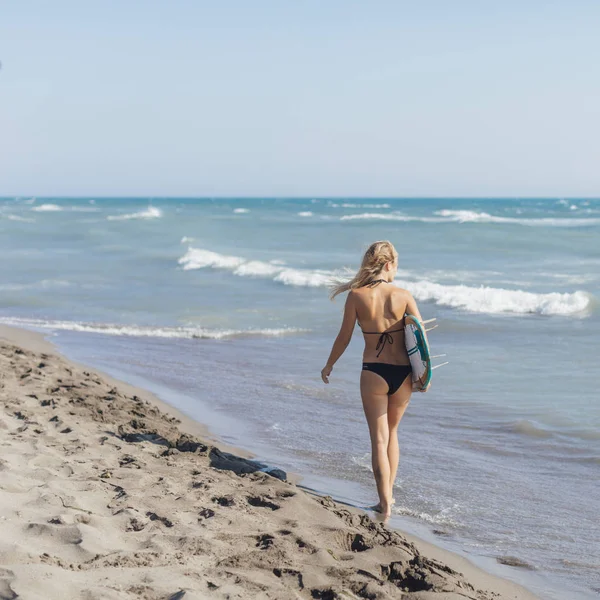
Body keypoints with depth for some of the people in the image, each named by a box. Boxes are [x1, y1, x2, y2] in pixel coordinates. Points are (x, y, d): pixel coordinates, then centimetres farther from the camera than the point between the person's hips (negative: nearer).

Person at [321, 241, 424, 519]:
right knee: (392, 433, 22)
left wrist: (329, 365, 15)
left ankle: (385, 503, 5)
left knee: (379, 438, 7)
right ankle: (389, 492, 29)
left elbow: (343, 338, -1)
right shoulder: (403, 295, -5)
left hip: (373, 373, -2)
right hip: (403, 373, 2)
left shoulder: (356, 296, -7)